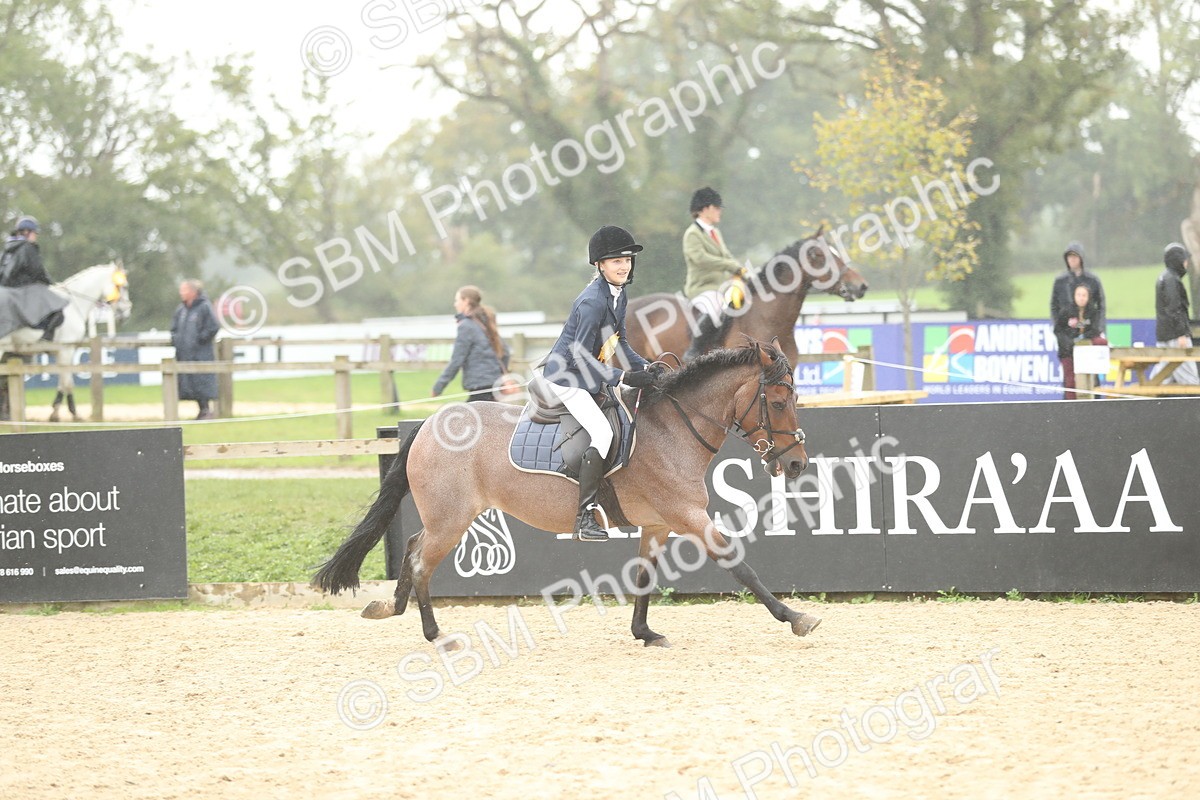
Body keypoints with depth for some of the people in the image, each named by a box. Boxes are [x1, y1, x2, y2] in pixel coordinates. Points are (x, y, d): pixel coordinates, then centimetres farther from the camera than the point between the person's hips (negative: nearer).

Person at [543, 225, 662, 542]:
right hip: (566, 377, -10)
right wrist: (624, 378, -30)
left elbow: (618, 344, 12)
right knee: (603, 433, -21)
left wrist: (645, 368, -3)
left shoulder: (619, 295, 5)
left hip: (588, 376, 10)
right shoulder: (592, 301, -24)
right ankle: (585, 518, -21)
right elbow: (582, 356, -25)